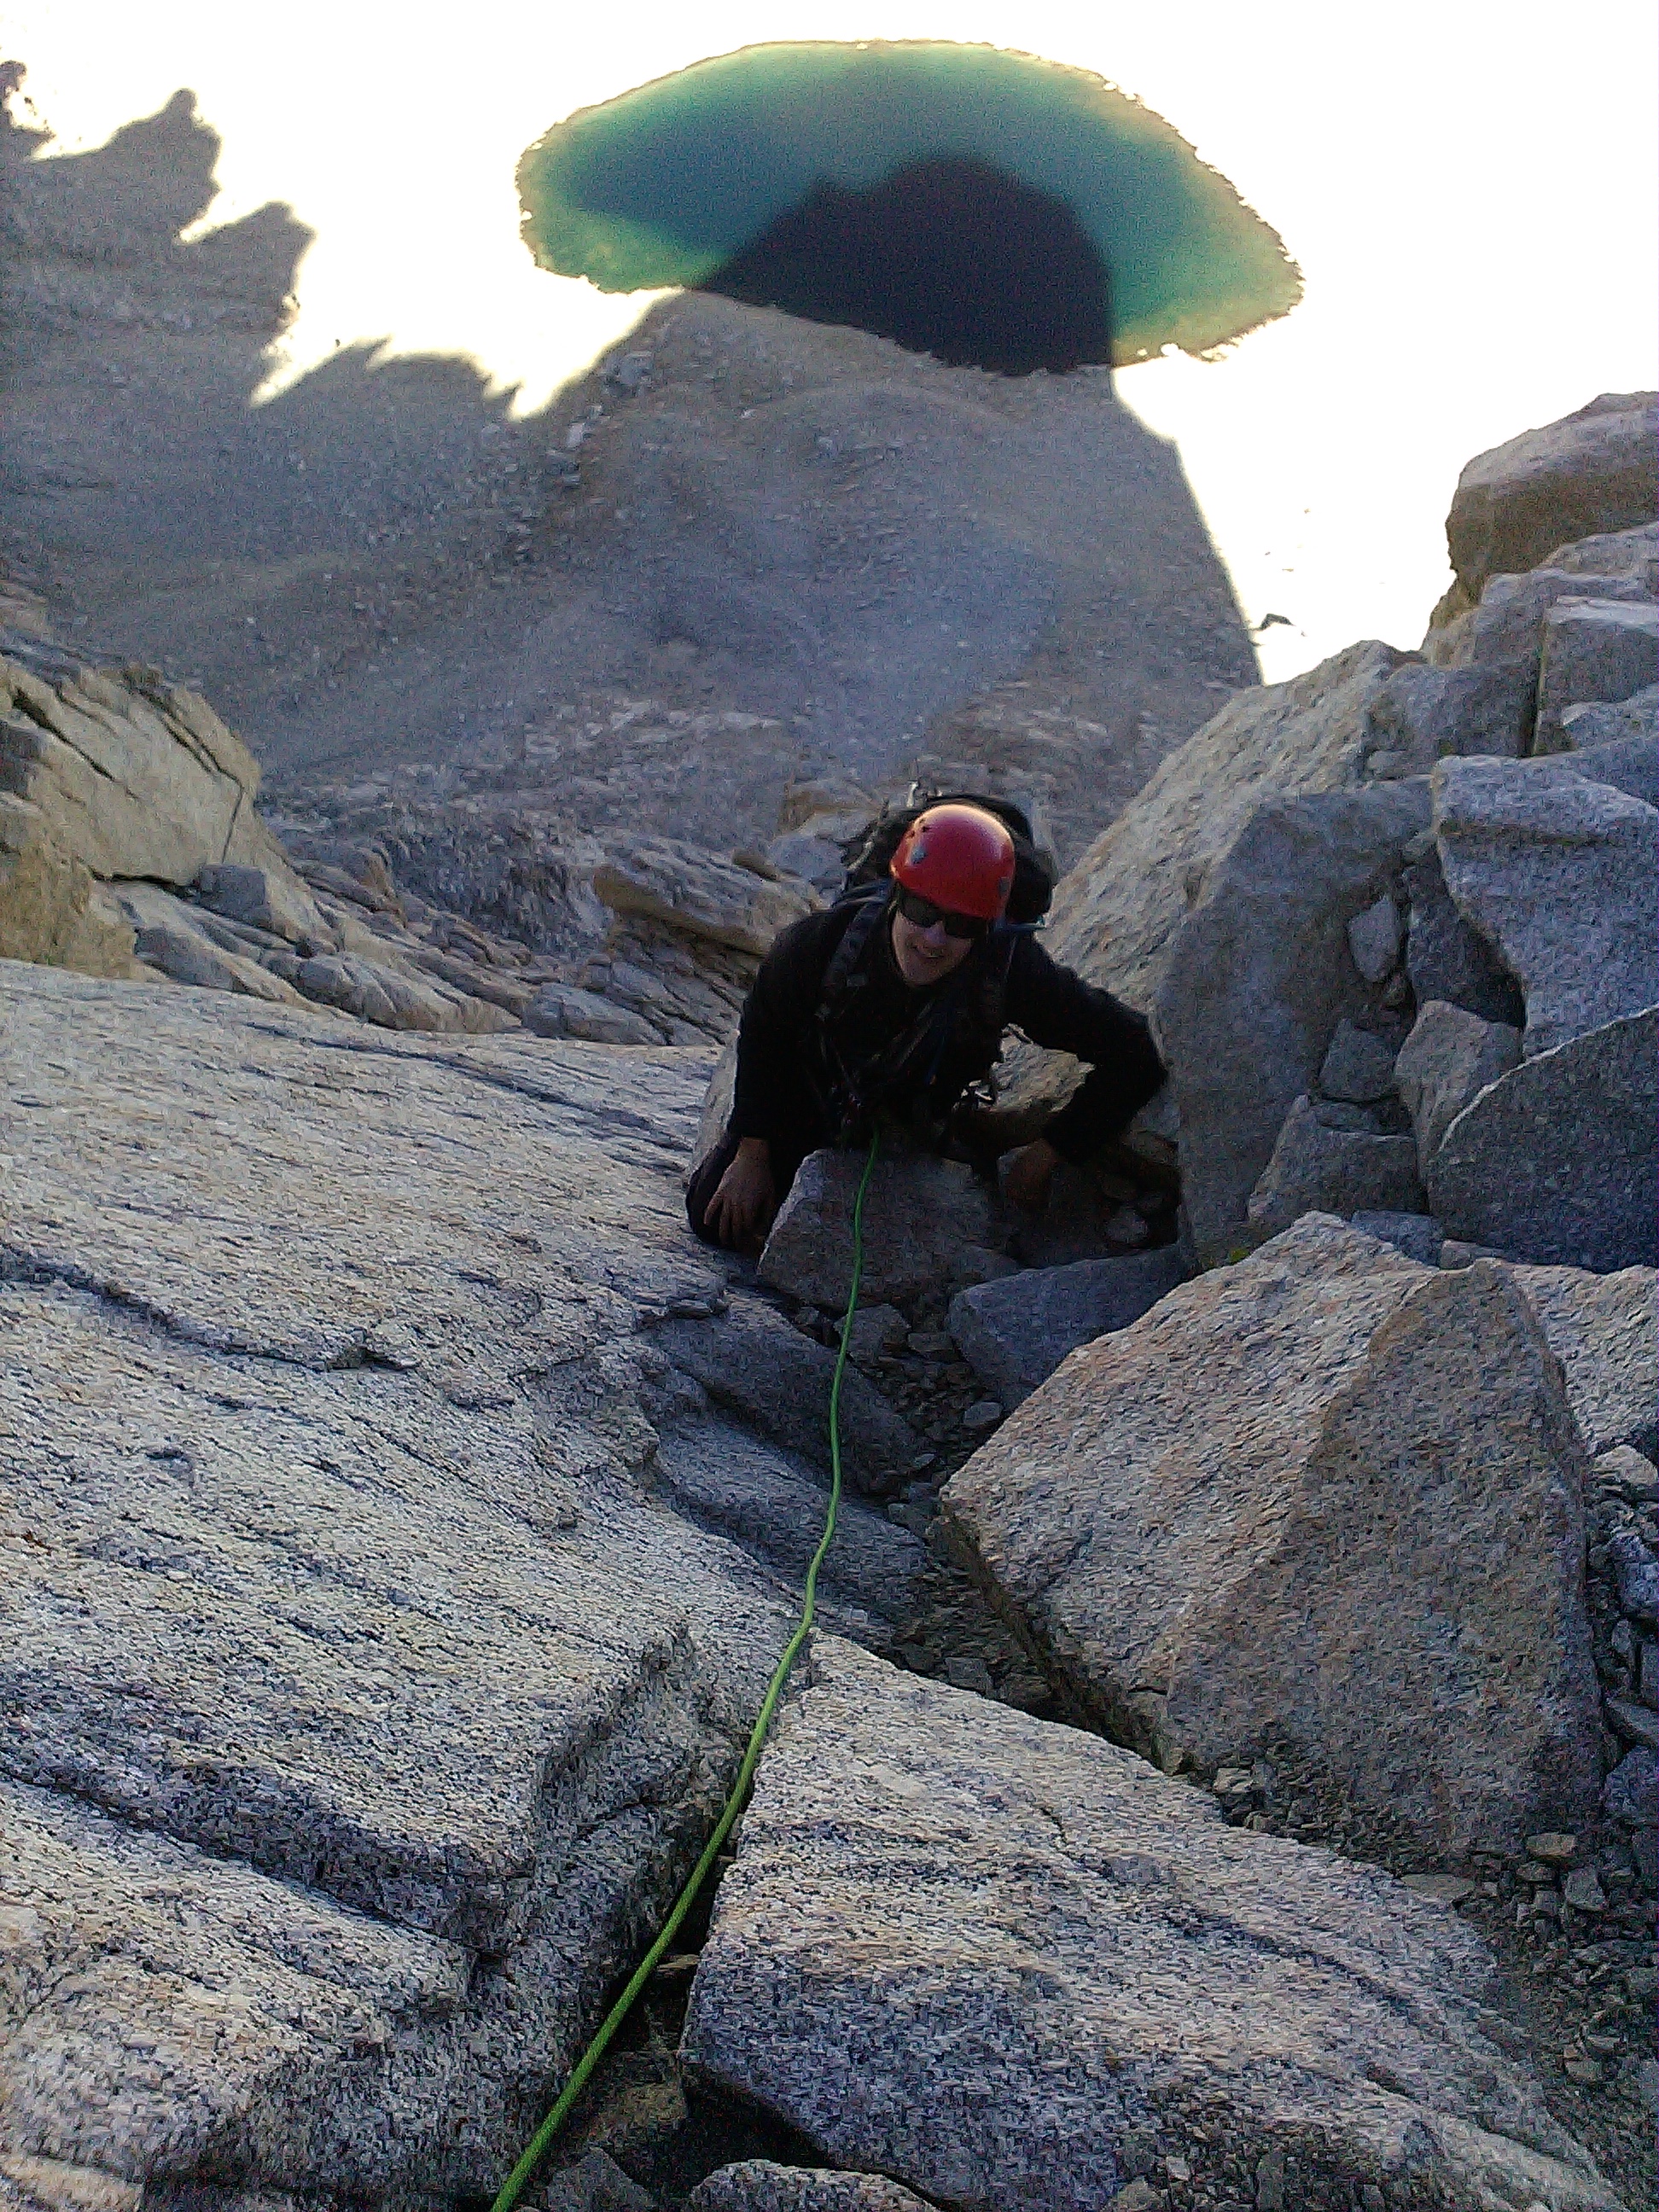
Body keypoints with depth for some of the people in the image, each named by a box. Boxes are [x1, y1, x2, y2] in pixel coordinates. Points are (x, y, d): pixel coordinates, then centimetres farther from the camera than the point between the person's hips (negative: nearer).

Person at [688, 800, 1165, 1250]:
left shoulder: (1011, 970, -42)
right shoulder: (827, 938, -39)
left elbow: (1131, 1057, -32)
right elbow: (762, 1028, -16)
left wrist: (1045, 1157, -29)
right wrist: (752, 1155, -11)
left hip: (916, 1119, 1)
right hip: (812, 1092, 0)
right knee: (717, 1220, 2)